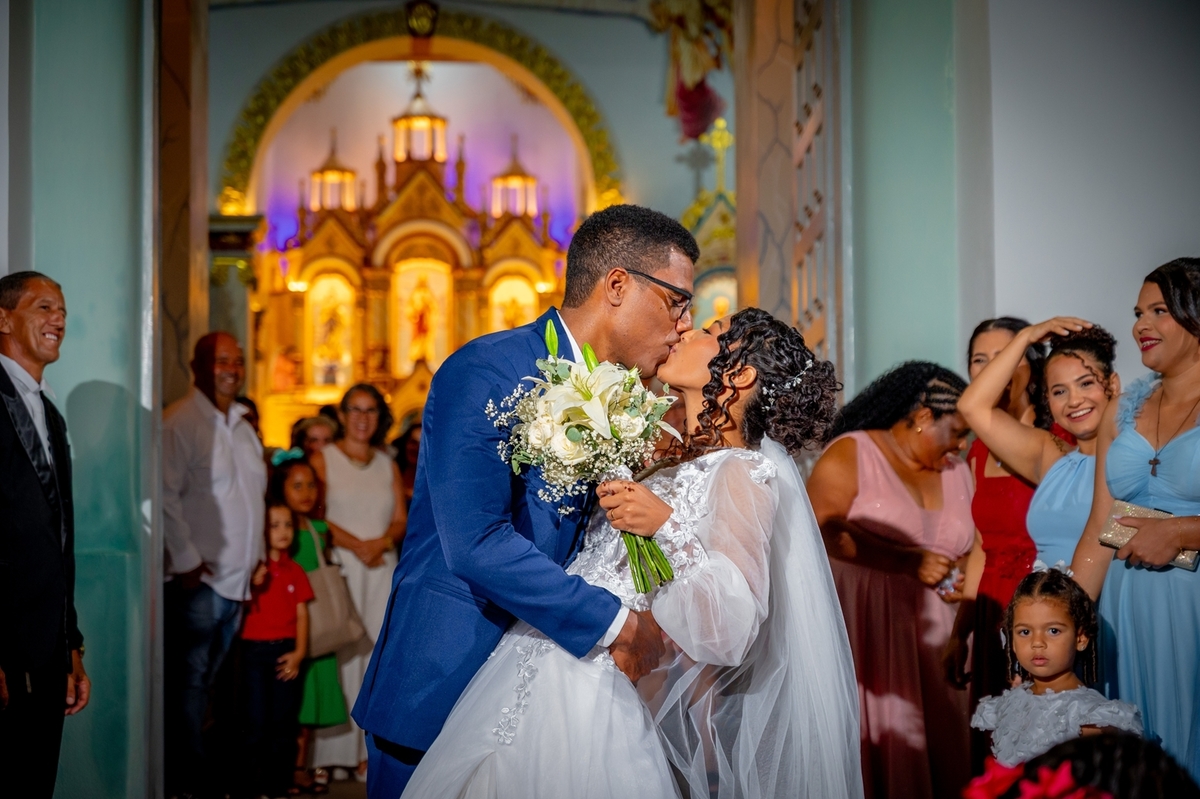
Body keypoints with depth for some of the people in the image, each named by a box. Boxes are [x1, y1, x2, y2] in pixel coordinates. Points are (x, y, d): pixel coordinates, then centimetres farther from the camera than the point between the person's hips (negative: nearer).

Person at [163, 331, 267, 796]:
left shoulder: (242, 426, 18)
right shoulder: (180, 422, -10)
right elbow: (166, 496, -17)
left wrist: (256, 557, 17)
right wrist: (187, 561, -16)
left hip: (236, 581, 8)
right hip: (197, 583, -8)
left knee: (205, 684, 13)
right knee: (187, 684, -2)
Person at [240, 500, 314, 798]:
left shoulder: (295, 571, 8)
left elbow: (302, 614, 6)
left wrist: (299, 653, -4)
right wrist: (253, 585, -19)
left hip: (286, 651, 2)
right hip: (255, 650, -2)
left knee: (283, 720, 4)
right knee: (257, 720, -1)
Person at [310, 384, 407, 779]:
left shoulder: (387, 465, 15)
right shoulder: (323, 459, 3)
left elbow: (401, 520, 11)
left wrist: (382, 542, -10)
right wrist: (356, 545, -15)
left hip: (382, 571, 4)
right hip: (340, 568, -4)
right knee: (341, 653, -6)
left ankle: (370, 749, 5)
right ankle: (335, 750, -2)